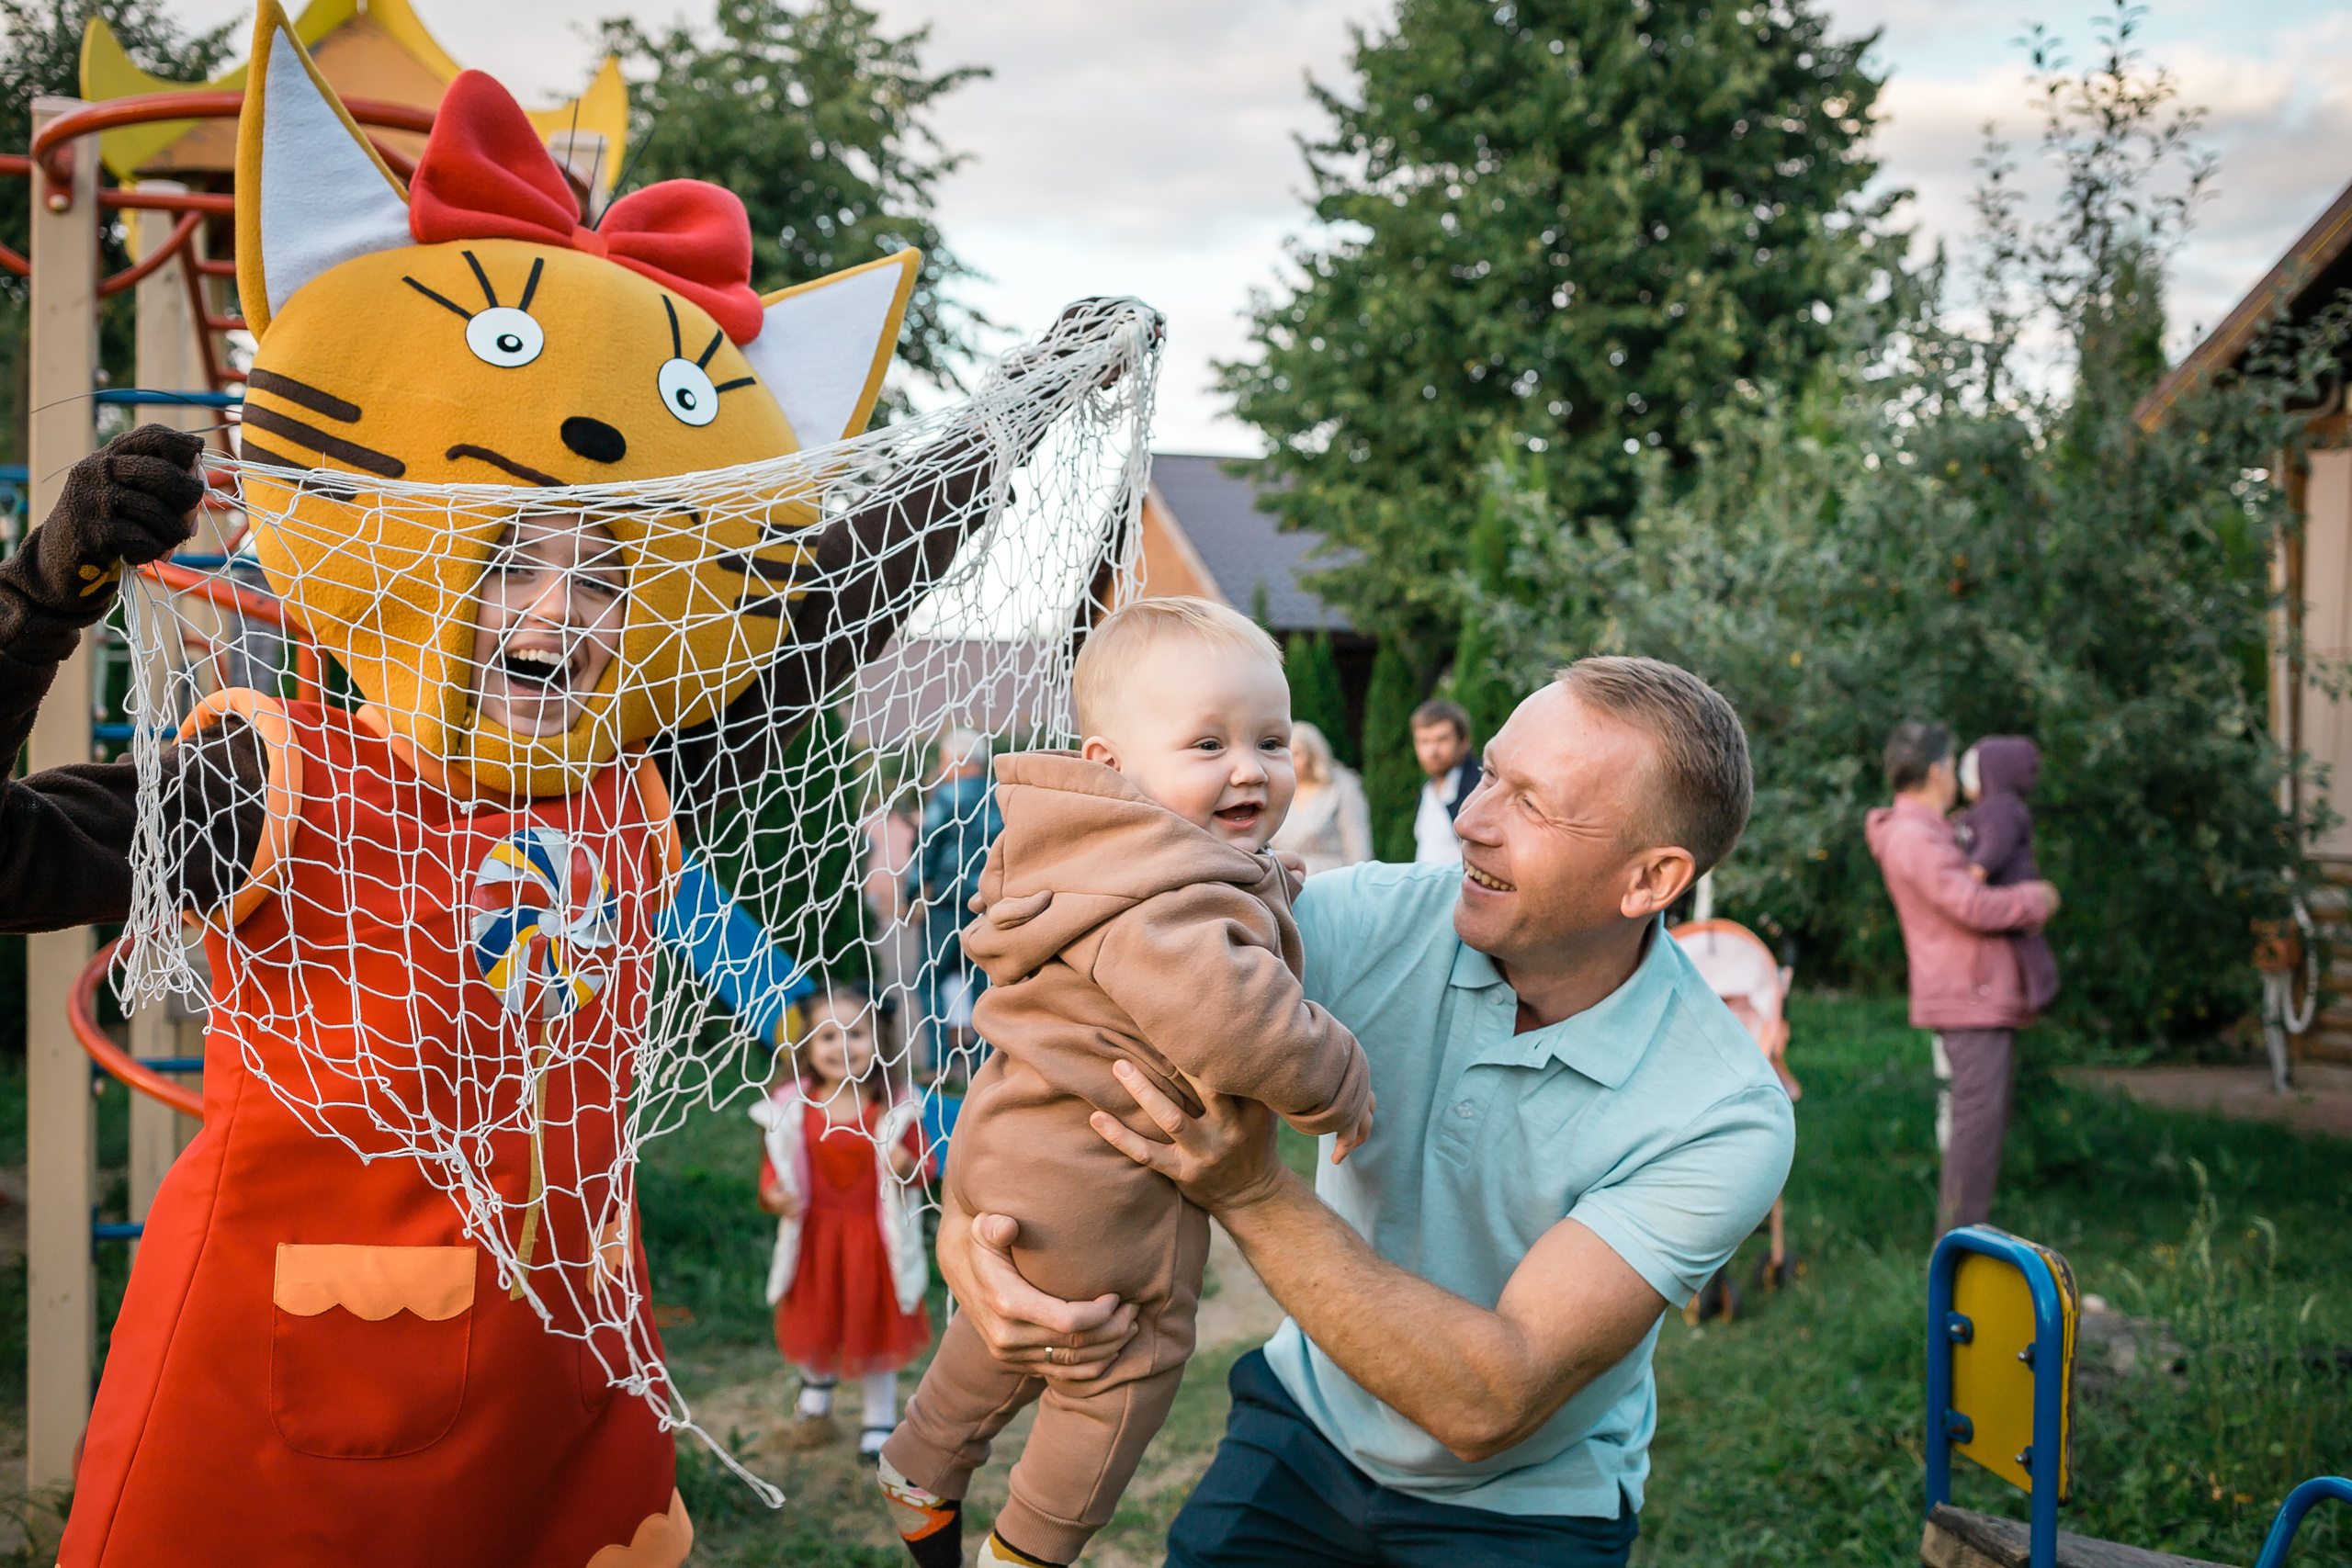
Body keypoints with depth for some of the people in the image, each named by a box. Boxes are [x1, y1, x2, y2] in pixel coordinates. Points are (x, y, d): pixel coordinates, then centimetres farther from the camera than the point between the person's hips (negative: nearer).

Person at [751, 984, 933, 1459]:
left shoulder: (894, 1107, -12)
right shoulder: (791, 1107, -10)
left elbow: (922, 1163, -5)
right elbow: (775, 1162, 0)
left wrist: (907, 1166, -28)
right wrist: (773, 1194, -20)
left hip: (874, 1240, -1)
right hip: (813, 1237, 1)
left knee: (876, 1326, 12)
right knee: (812, 1329, 16)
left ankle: (880, 1421, 33)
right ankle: (816, 1409, 46)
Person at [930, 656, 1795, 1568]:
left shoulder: (1726, 1119, -26)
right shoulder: (1367, 921, -17)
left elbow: (1491, 1405, -31)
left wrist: (1253, 1194, -38)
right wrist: (968, 1229, -33)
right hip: (1308, 1420, 2)